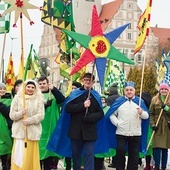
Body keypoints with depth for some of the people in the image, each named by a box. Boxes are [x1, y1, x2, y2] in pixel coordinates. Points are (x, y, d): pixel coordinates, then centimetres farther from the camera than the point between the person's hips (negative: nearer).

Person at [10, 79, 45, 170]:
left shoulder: (38, 100, 4)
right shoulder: (17, 98, 6)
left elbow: (41, 115, -4)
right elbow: (12, 115, 3)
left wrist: (28, 121, -15)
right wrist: (21, 113, -16)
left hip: (32, 131, 0)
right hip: (20, 131, 0)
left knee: (31, 156, 1)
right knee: (19, 156, -1)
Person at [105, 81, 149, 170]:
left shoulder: (140, 101, 3)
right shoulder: (119, 101, 3)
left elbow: (146, 116, 1)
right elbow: (111, 114, 4)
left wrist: (141, 112, -20)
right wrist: (117, 123, -9)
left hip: (136, 134, 1)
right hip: (121, 133, -1)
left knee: (134, 155, 8)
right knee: (120, 152, -2)